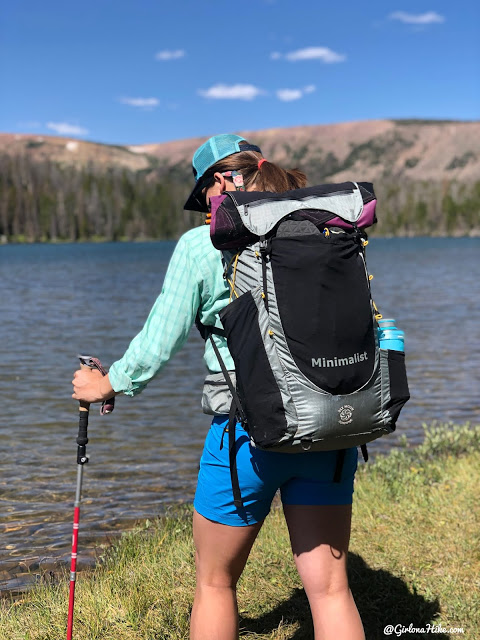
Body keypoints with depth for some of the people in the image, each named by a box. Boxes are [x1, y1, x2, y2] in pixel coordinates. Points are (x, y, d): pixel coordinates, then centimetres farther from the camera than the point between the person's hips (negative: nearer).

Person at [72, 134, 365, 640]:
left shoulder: (202, 244, -5)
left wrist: (107, 384, 15)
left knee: (215, 582, 16)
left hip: (249, 427, -4)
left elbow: (159, 343, -2)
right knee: (329, 586, 9)